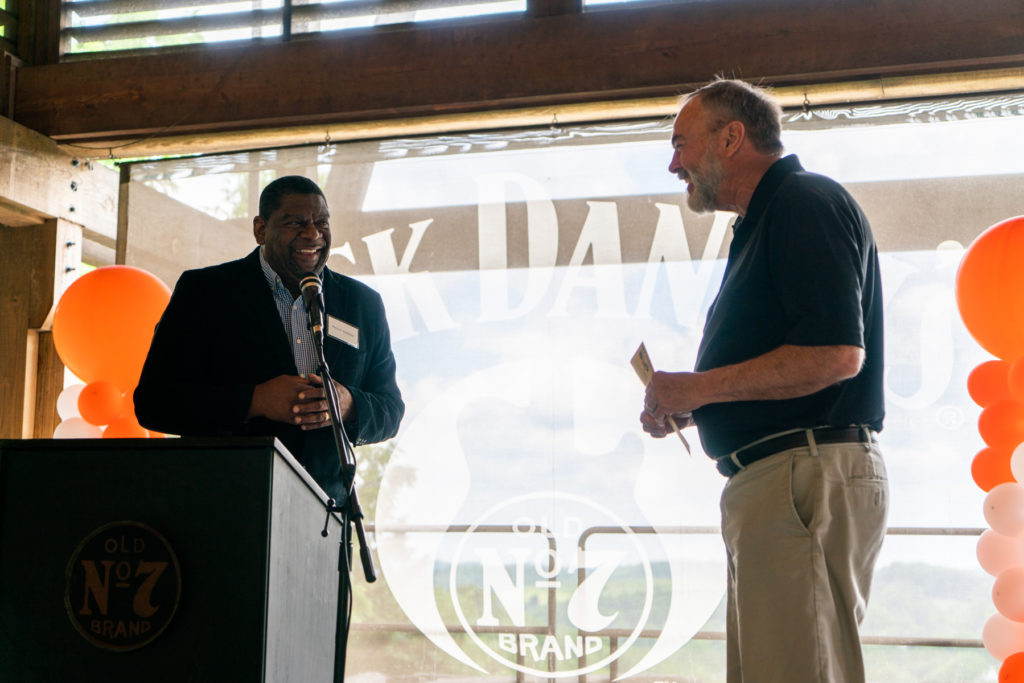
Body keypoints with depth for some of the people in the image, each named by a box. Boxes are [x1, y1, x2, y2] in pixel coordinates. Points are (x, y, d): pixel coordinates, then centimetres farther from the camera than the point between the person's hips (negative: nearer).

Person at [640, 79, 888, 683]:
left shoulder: (807, 203, -8)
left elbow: (836, 353, -21)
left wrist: (700, 387, -13)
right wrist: (687, 406, 13)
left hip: (807, 477, -11)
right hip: (781, 478, 11)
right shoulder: (766, 221, 24)